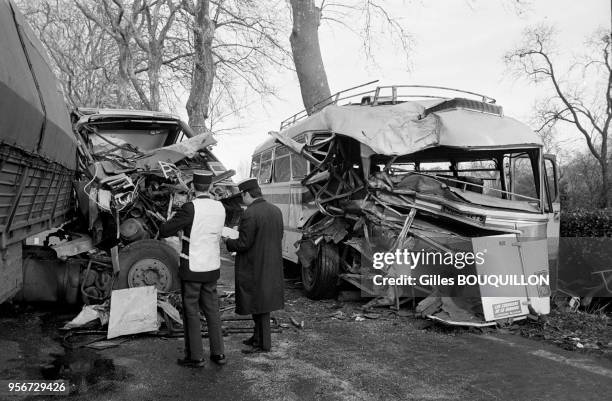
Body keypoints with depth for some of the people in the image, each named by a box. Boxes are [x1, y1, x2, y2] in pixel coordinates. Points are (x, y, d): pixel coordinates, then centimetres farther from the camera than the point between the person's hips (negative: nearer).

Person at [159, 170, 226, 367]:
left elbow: (166, 231, -14)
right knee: (212, 310, 15)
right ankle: (218, 353, 22)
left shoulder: (190, 208, -18)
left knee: (191, 312, 7)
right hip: (212, 268, 6)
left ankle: (195, 356, 15)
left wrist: (161, 230, 9)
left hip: (192, 269, -5)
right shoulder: (220, 208, 1)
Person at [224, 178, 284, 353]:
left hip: (255, 268, -8)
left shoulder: (250, 214, -21)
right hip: (271, 265, 8)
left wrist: (228, 242, 0)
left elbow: (244, 244, -20)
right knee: (263, 300, 19)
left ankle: (263, 344, 14)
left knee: (258, 304, 3)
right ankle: (258, 336, 33)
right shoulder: (276, 210, 4)